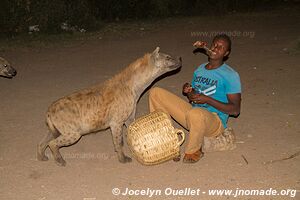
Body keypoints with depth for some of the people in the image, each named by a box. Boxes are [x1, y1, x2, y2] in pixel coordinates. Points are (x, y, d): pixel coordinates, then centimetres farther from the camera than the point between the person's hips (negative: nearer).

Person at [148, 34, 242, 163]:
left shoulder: (230, 75, -8)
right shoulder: (200, 69, 13)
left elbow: (235, 110, -13)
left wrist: (207, 99, -20)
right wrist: (188, 91, -2)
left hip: (215, 122, -7)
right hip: (192, 114, 7)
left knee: (196, 113, -43)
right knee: (156, 93, -2)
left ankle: (193, 152, -12)